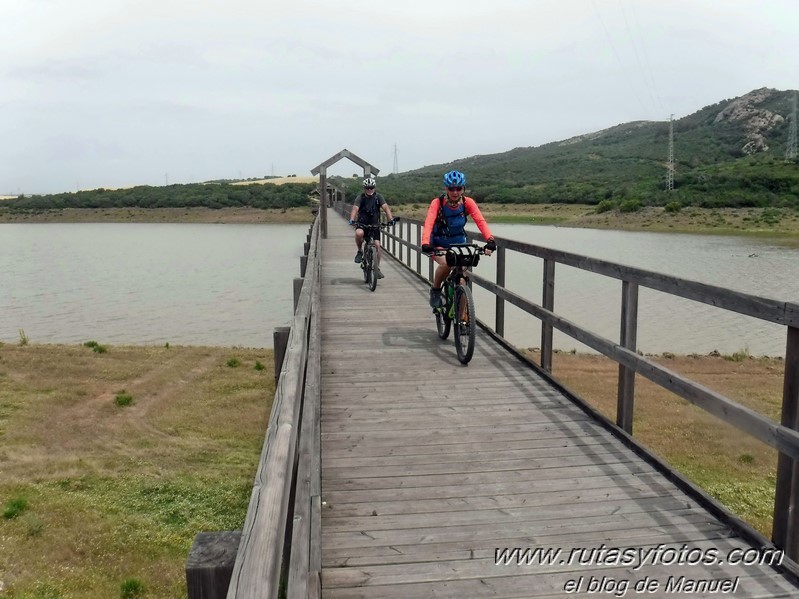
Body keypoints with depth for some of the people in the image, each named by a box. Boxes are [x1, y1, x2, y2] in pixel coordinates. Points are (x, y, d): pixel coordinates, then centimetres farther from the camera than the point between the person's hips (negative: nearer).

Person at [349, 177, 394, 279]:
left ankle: (377, 268, 5)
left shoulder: (378, 197, -5)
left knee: (377, 245, -11)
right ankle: (359, 251, -7)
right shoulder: (360, 198, -9)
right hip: (362, 224, -1)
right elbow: (355, 209, -24)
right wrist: (352, 220, -44)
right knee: (359, 233, -35)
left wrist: (391, 219, -35)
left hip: (374, 224, 2)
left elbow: (386, 208, -17)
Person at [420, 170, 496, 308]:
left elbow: (481, 221, -27)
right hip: (438, 244, -3)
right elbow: (428, 223, -35)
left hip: (458, 243, 3)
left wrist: (490, 240, -44)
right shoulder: (437, 203, -21)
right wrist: (425, 244, -53)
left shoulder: (468, 202, -15)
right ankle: (435, 290, -4)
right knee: (446, 264, -32)